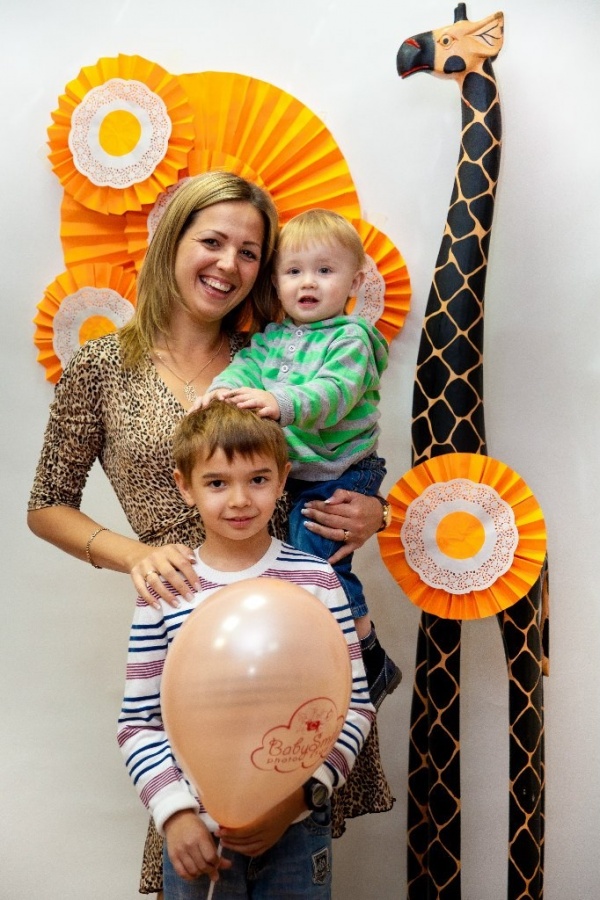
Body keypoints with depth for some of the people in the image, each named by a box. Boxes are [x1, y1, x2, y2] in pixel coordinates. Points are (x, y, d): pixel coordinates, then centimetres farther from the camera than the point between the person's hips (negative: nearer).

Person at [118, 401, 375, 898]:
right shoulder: (164, 590, -7)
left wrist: (300, 796, -13)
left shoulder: (317, 580, -7)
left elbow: (355, 705, -5)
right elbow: (139, 722, -2)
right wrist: (174, 812, -11)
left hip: (298, 830, 0)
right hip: (196, 833, 0)